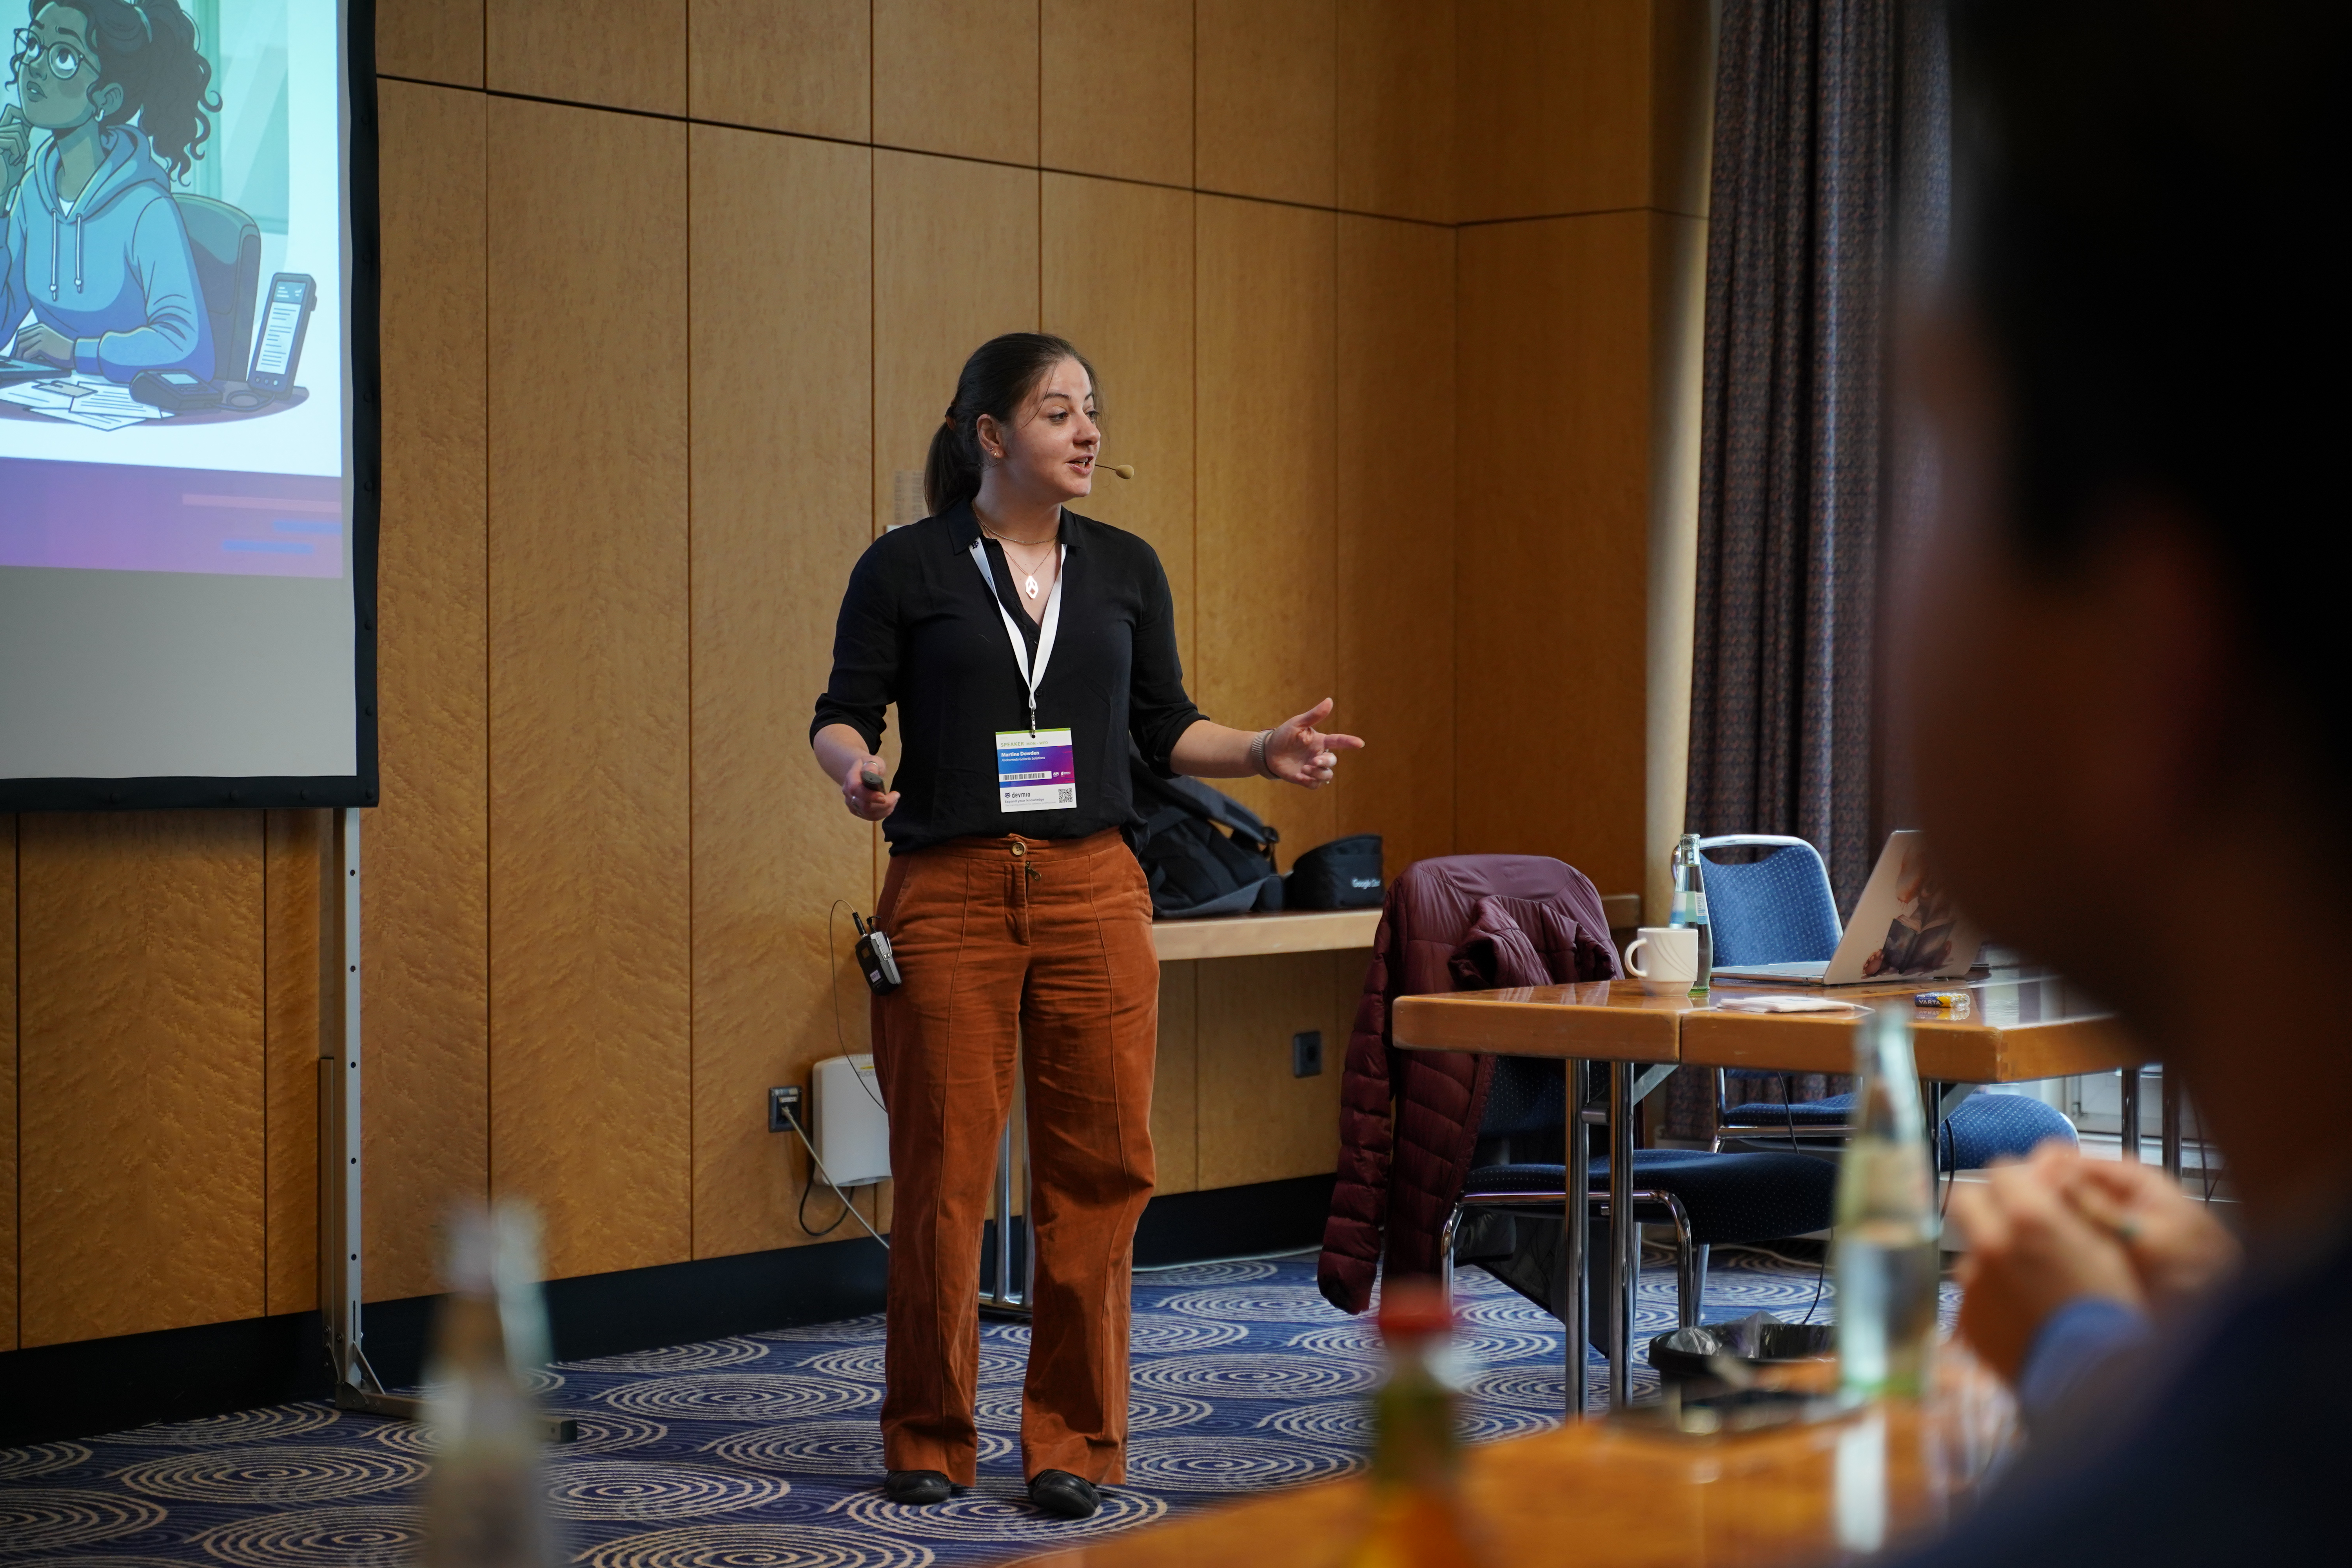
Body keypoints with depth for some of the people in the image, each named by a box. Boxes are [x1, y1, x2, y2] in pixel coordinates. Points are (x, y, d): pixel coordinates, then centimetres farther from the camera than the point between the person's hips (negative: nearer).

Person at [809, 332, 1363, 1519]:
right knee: (942, 1169, 0)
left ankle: (1074, 1438, 14)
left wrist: (1265, 751, -1)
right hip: (947, 891, -3)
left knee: (1102, 1163, 1)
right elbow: (844, 712, 0)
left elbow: (1162, 727, 15)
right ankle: (928, 1441, 15)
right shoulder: (905, 567, 0)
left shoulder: (1125, 568, 10)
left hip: (1092, 889, 3)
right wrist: (856, 771, -21)